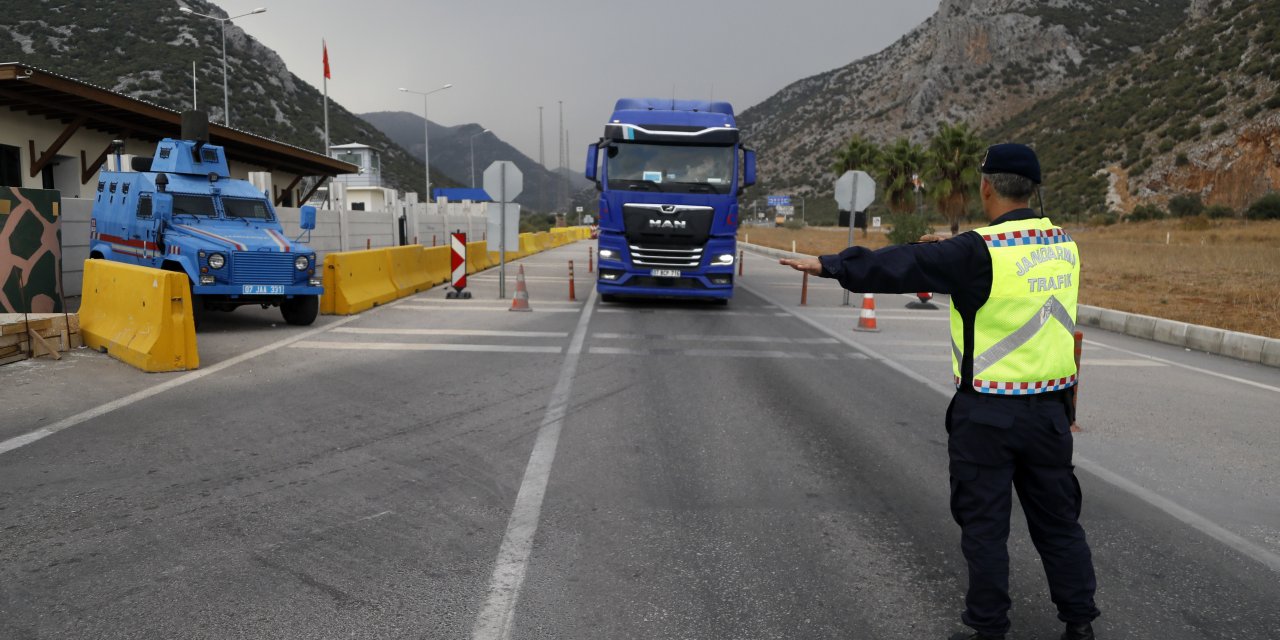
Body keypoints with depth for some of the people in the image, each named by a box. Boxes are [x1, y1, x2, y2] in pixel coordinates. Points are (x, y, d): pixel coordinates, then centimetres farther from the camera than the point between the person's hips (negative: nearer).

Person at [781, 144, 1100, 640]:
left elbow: (897, 266, -13)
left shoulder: (979, 252, -16)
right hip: (1049, 408, 6)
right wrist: (952, 251, 26)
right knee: (1058, 519, 17)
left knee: (984, 524, 7)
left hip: (987, 413, -6)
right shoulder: (1063, 247, 4)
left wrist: (828, 264, -4)